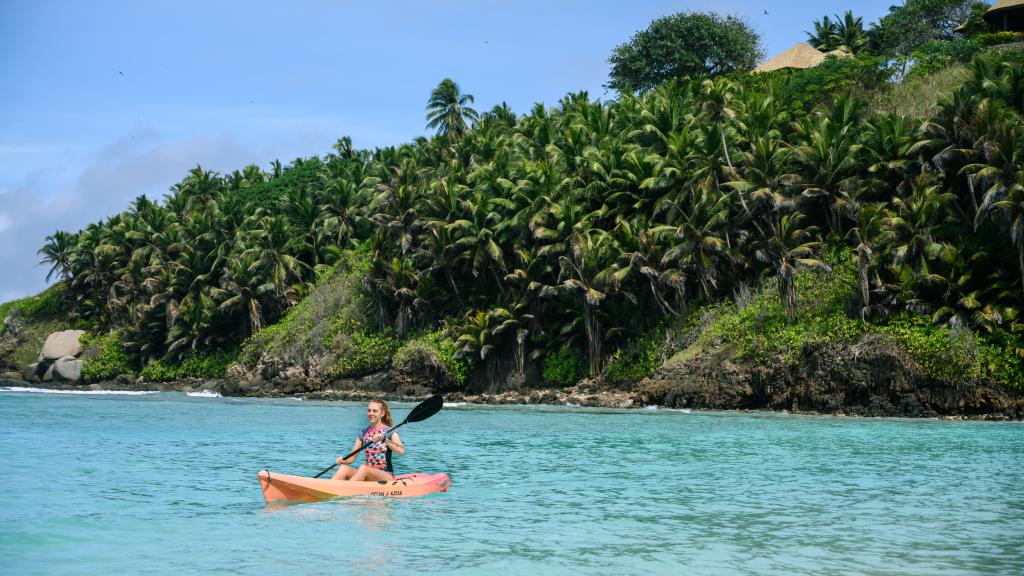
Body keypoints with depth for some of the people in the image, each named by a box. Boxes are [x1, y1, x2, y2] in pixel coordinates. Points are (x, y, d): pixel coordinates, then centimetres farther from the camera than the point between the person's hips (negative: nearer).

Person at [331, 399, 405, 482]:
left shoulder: (389, 432, -1)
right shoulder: (363, 433, 12)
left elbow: (401, 451, -19)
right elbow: (351, 458, 9)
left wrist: (384, 439, -30)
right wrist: (343, 460, -13)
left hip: (386, 475, -4)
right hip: (368, 475, 4)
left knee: (363, 468, -34)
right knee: (344, 468, -22)